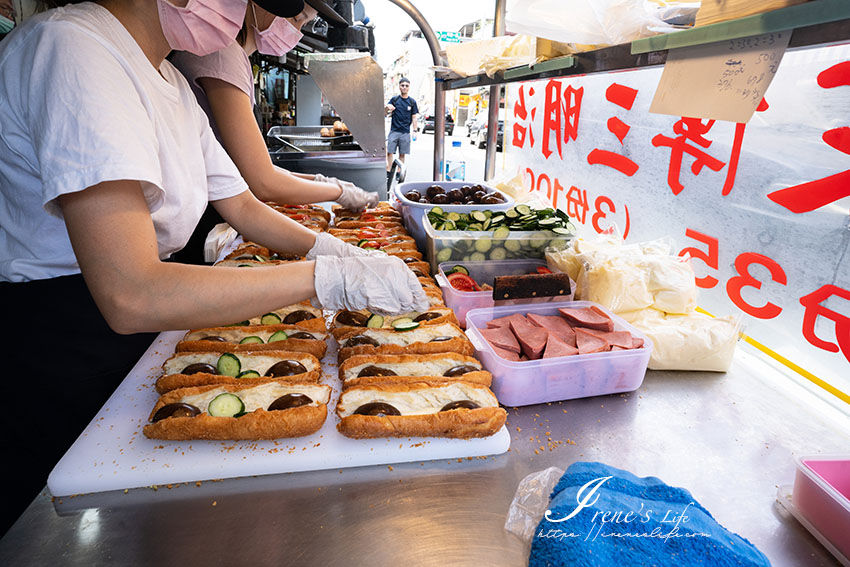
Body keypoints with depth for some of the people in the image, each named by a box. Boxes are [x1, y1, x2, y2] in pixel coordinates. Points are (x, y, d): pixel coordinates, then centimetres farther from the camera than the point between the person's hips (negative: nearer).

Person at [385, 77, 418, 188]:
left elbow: (414, 117, 9)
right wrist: (387, 108, -18)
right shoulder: (394, 99, 5)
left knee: (402, 154, 4)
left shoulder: (412, 101, 6)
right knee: (390, 152, -5)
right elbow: (385, 112, 5)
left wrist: (414, 131, 0)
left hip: (405, 132, 1)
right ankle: (388, 173, 0)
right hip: (394, 130, 0)